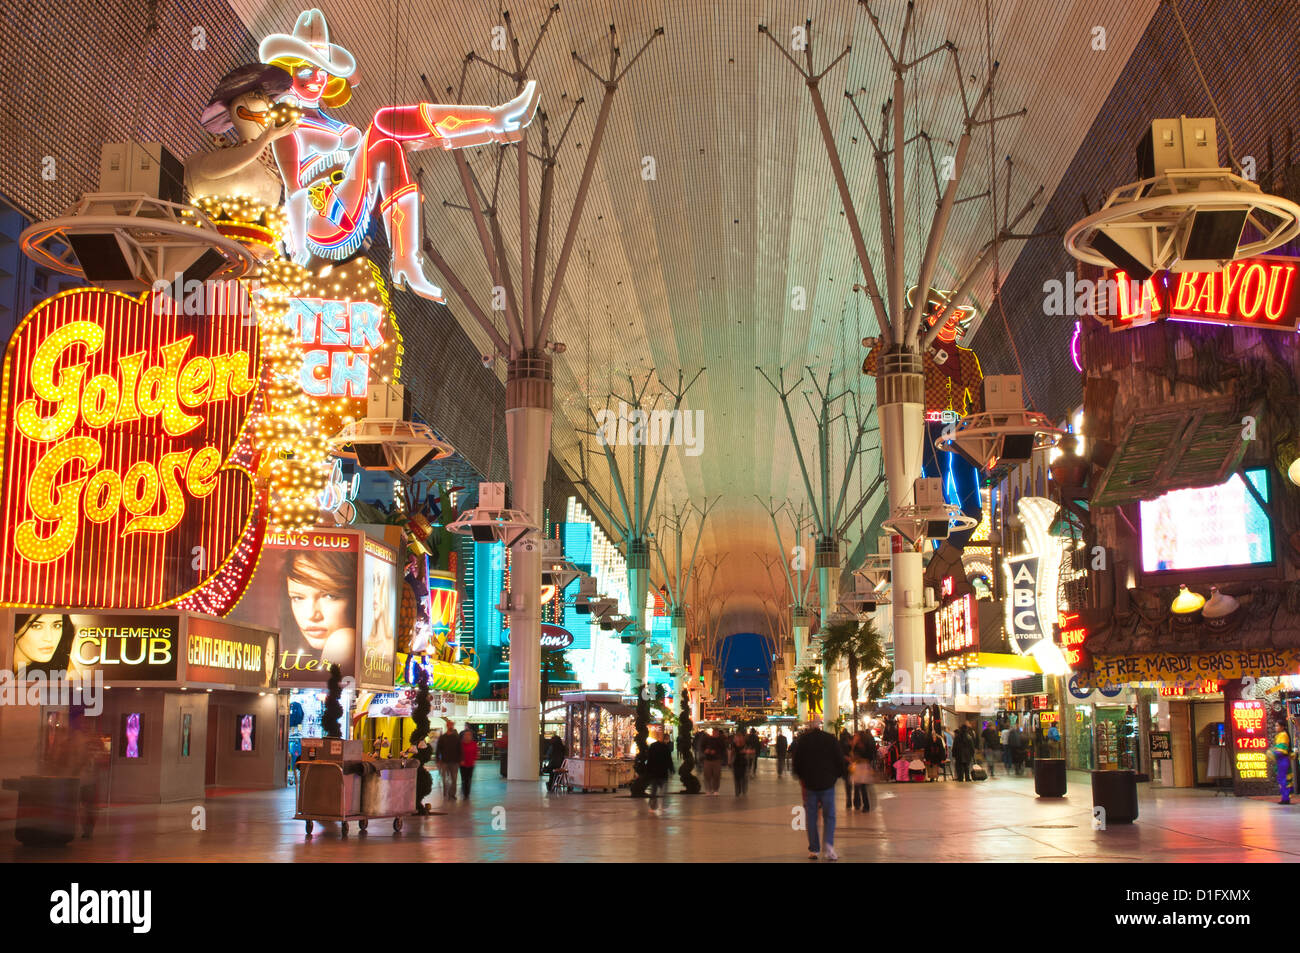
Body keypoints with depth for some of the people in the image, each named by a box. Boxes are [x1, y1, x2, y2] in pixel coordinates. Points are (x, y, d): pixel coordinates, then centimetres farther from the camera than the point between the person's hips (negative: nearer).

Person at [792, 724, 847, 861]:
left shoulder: (801, 740, -2)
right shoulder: (831, 739, -5)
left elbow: (795, 762, 3)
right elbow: (840, 760, -2)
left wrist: (801, 777, 19)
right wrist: (838, 776, 14)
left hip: (809, 784, 1)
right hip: (827, 783, -1)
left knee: (811, 818, 9)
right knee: (829, 816, 6)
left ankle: (814, 850, 8)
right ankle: (829, 845, -15)